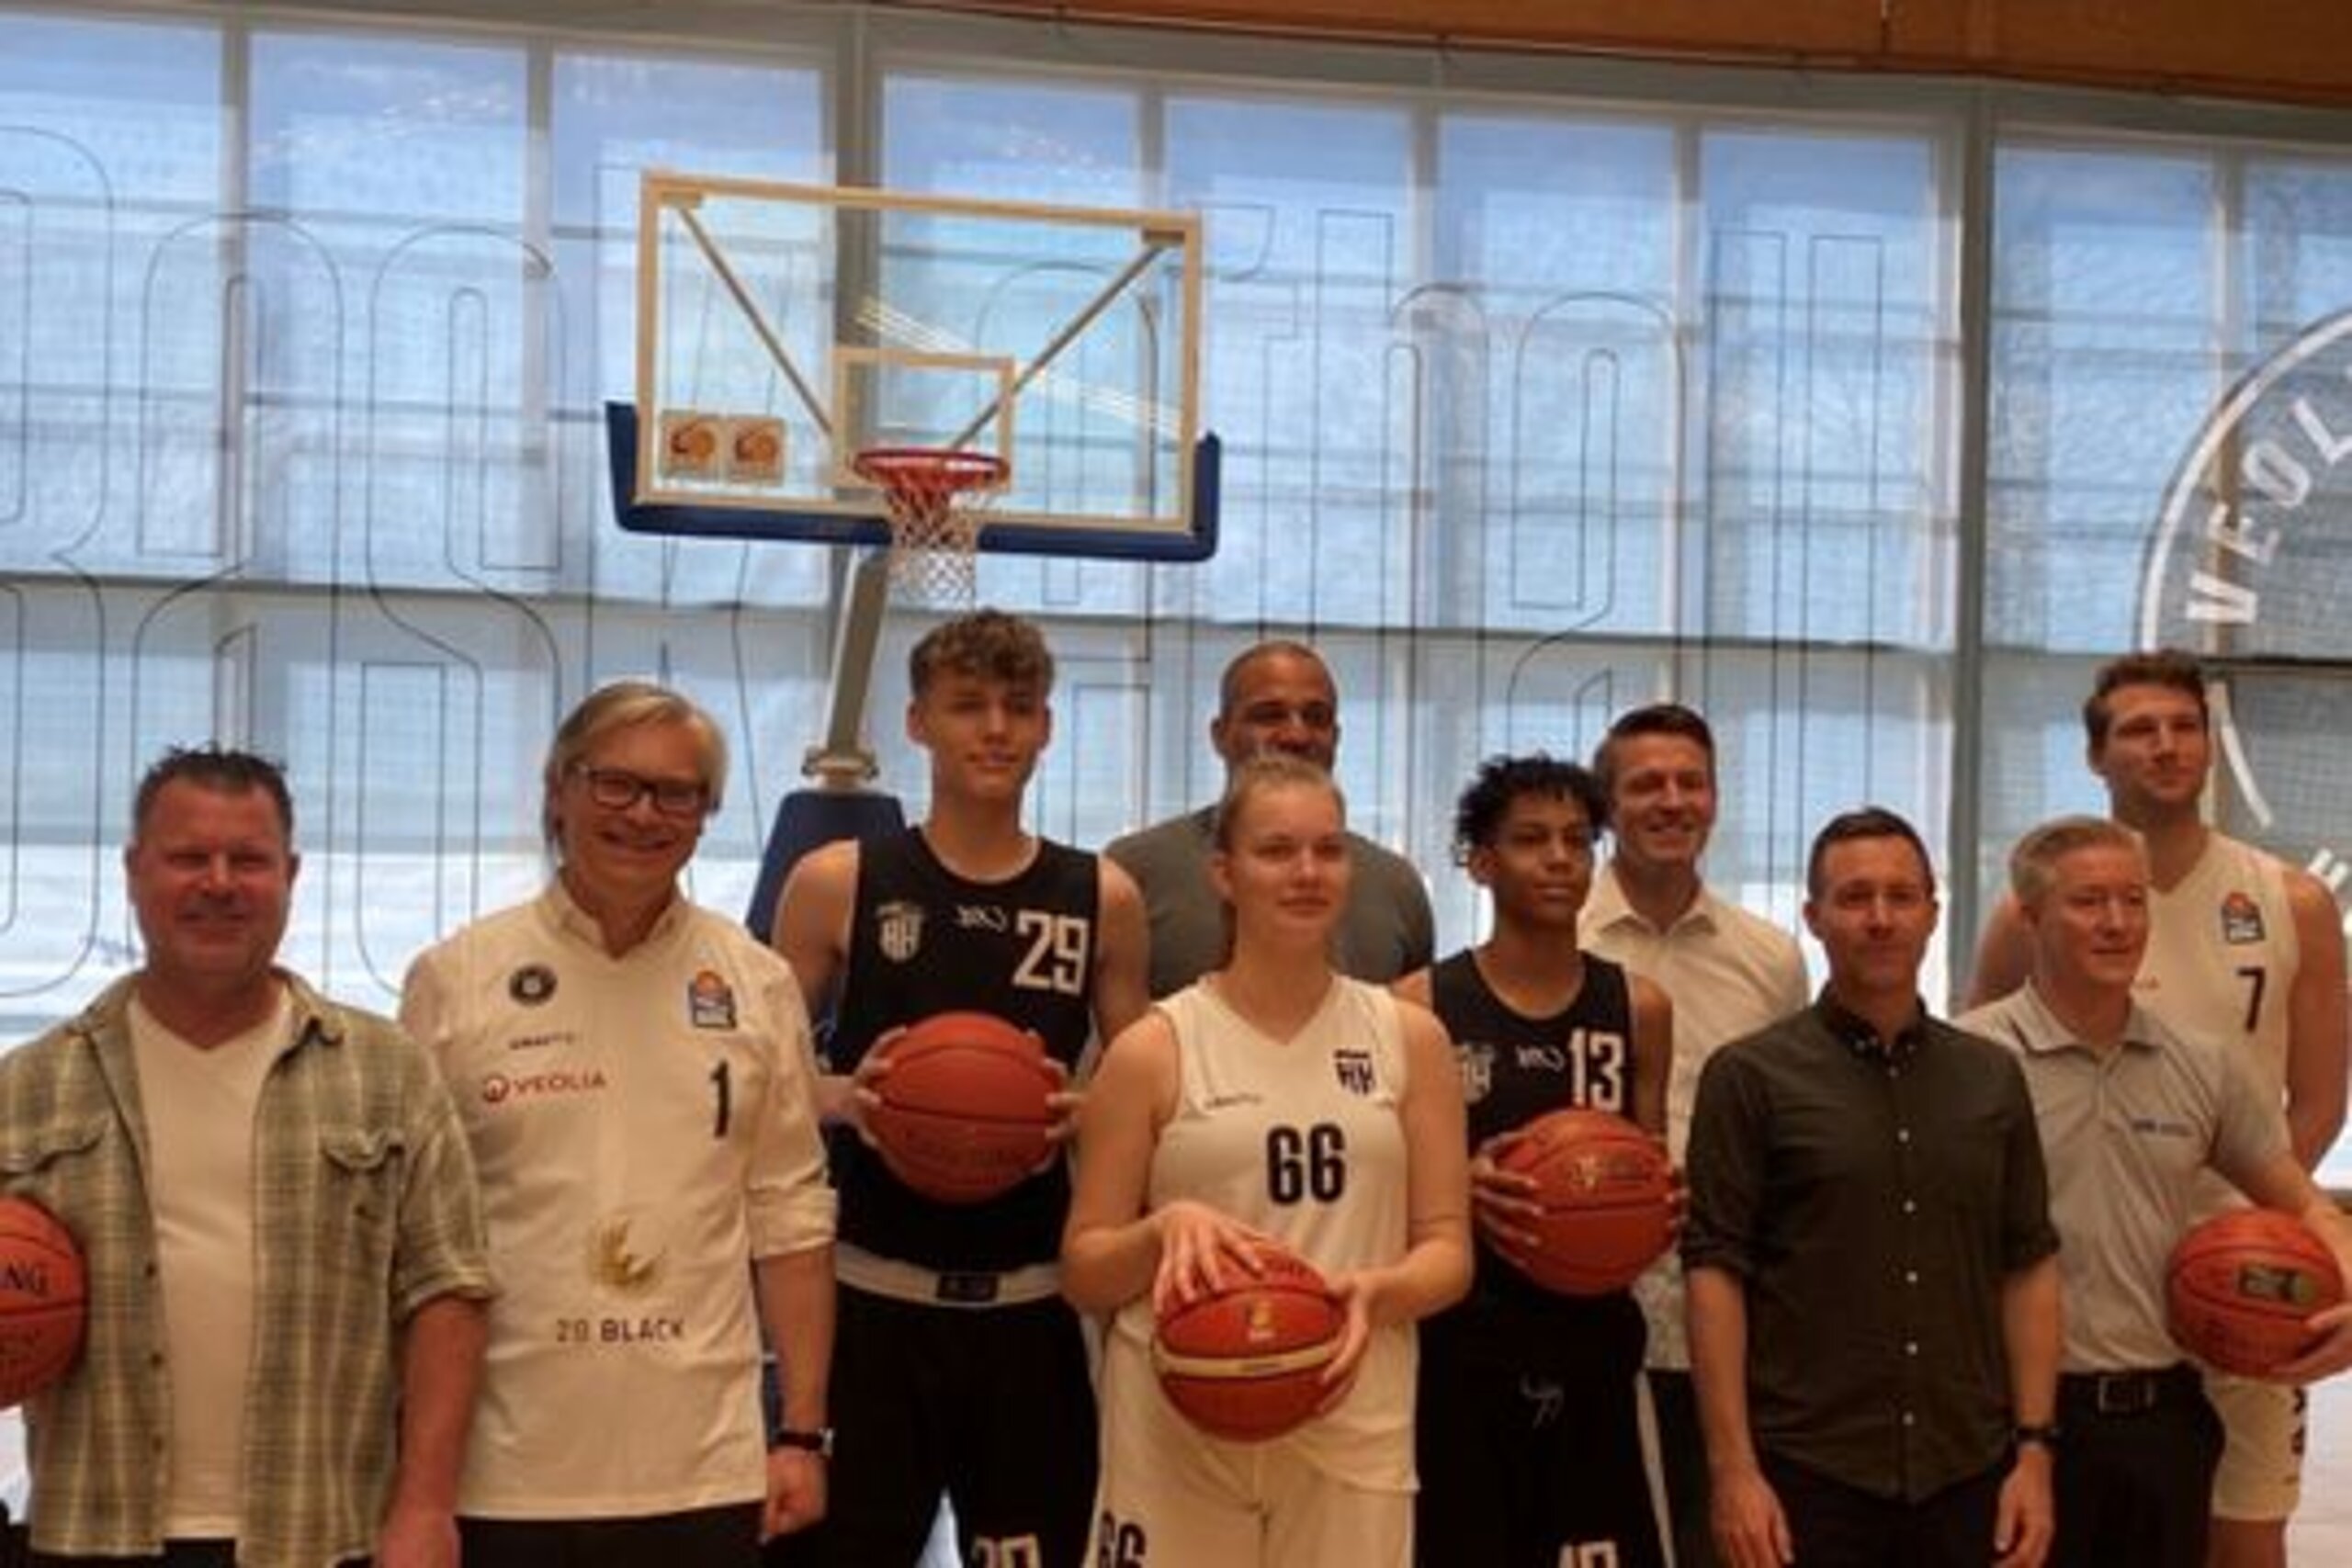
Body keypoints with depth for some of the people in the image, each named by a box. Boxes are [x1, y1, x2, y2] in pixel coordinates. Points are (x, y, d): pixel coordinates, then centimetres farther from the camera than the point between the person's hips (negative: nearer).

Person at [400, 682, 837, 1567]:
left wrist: (803, 1432, 3)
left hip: (704, 1470, 2)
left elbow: (790, 1217, 6)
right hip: (501, 1472, -1)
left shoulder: (756, 985, 4)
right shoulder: (454, 980, -1)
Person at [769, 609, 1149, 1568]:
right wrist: (840, 1096, -16)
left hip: (1032, 1301, 2)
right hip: (871, 1294, -2)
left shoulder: (1101, 899, 4)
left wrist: (1084, 1113, -10)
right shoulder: (836, 884, -1)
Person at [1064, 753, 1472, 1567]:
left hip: (1354, 1425, 2)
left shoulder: (1410, 1039, 6)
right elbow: (1083, 1272, 2)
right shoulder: (1153, 1050, 0)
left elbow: (1447, 1249, 6)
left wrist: (1377, 1292, -14)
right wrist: (1163, 1231, -18)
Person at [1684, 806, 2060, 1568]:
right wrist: (1733, 1469, -12)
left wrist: (2033, 1449, 3)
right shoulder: (1751, 1076, -3)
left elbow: (2030, 1268, 10)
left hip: (1970, 1474, 4)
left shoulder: (1993, 1077, 9)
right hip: (1808, 1476, -3)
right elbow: (1715, 1274, -6)